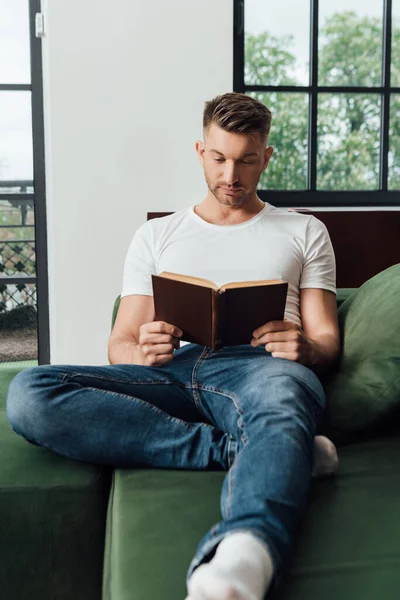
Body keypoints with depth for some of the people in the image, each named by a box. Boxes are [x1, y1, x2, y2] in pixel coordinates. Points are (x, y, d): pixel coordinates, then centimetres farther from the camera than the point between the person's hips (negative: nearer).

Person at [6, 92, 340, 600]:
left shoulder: (304, 231, 25)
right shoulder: (156, 236, 26)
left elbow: (327, 340, 16)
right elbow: (120, 345, 18)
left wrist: (305, 348, -11)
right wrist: (143, 352, -9)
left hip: (257, 367, -2)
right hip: (172, 373, 3)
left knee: (284, 388, -41)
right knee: (29, 392, -26)